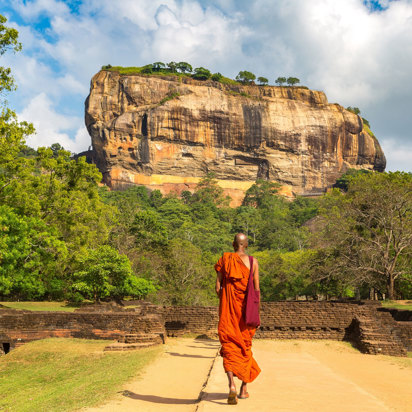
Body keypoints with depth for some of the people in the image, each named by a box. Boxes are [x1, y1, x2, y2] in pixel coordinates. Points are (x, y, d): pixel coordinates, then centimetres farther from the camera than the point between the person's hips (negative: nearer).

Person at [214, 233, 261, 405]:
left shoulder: (224, 260, 1)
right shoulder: (253, 261, 1)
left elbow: (217, 288, -2)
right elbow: (256, 289, -4)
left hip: (228, 307, -1)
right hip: (245, 308, 1)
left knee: (229, 345, -2)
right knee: (245, 346, 16)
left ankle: (232, 385, -24)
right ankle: (244, 388, 25)